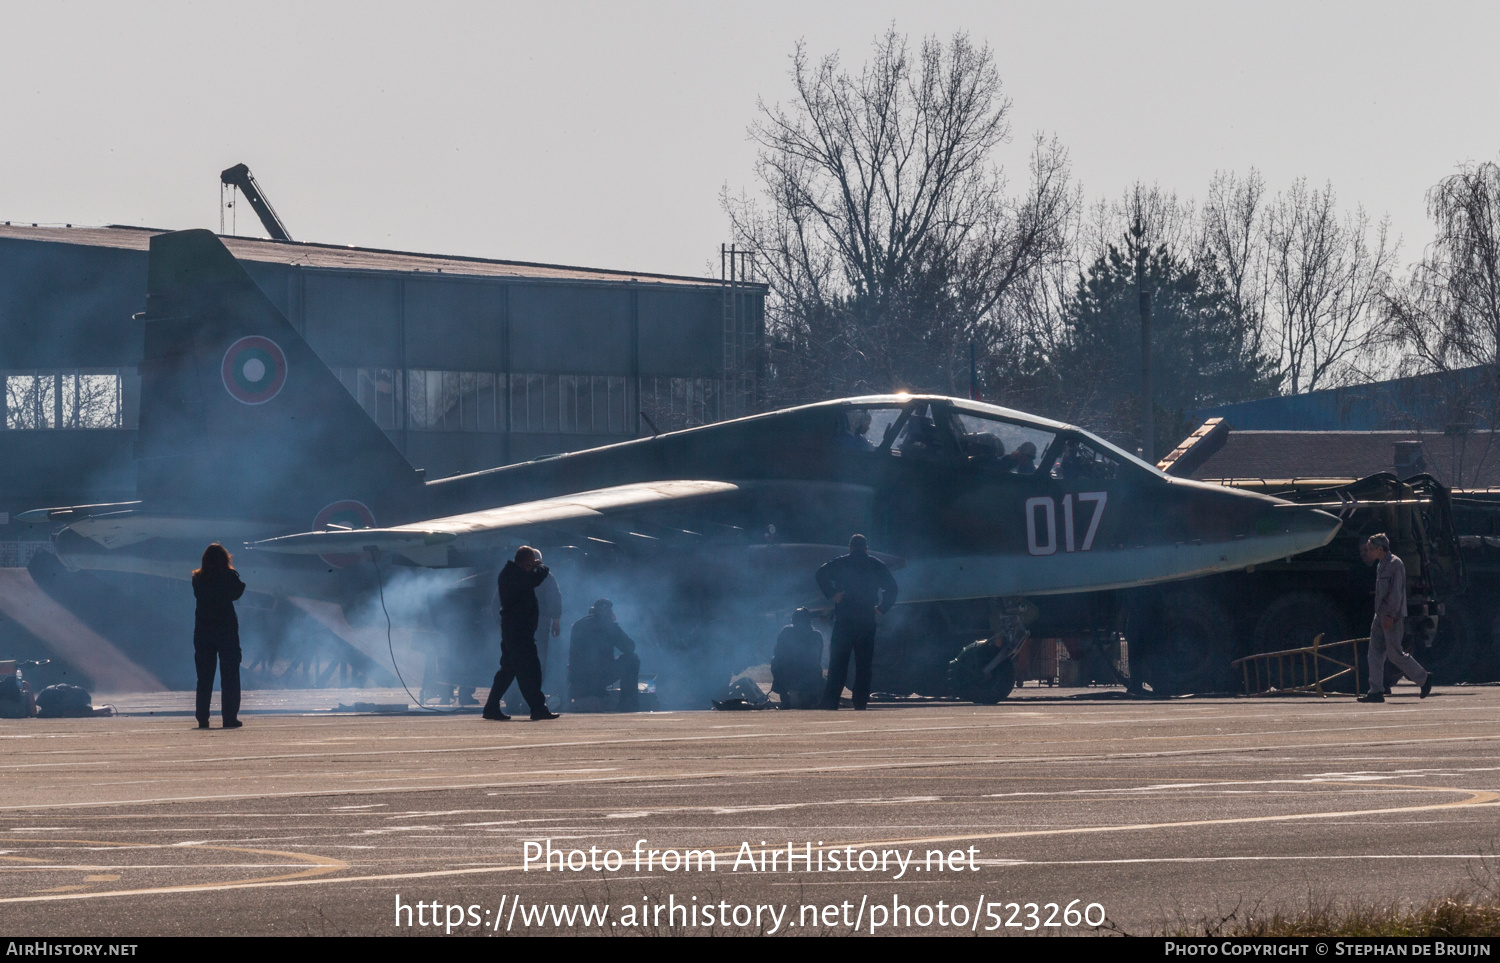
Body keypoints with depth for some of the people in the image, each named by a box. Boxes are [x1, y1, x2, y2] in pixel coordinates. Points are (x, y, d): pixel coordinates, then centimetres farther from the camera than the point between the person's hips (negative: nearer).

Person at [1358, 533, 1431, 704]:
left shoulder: (1395, 563, -13)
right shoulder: (1381, 565, 16)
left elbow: (1396, 592, -19)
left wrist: (1390, 615, -23)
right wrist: (1380, 614, 19)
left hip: (1392, 617, -10)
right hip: (1381, 616, 10)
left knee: (1395, 653, -7)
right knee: (1375, 651, 4)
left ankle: (1424, 678, 8)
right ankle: (1376, 691, 4)